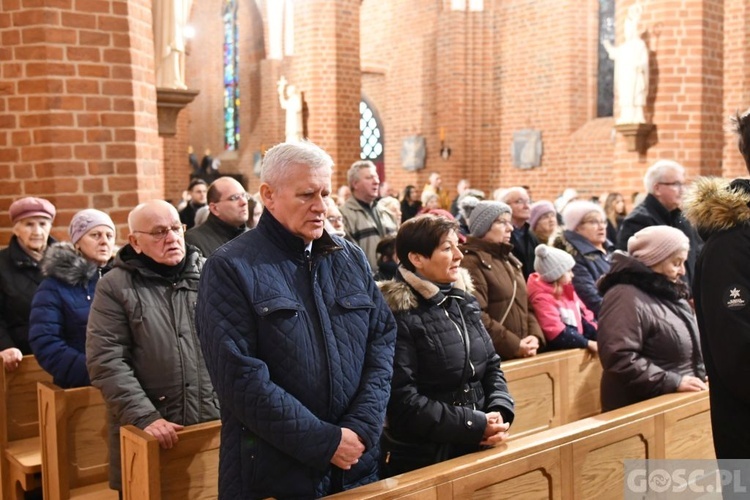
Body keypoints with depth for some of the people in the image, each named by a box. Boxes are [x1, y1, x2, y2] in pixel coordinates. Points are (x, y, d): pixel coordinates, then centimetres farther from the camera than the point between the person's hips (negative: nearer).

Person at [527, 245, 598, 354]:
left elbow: (584, 314, 17)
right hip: (559, 350, -9)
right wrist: (588, 343, -23)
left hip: (578, 342, 9)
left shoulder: (566, 288, 13)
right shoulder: (543, 298, -15)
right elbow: (556, 333, -23)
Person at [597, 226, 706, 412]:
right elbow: (620, 358, -24)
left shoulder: (670, 292, 14)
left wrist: (702, 376, 8)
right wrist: (673, 382, -21)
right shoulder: (626, 297, -15)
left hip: (680, 400, 8)